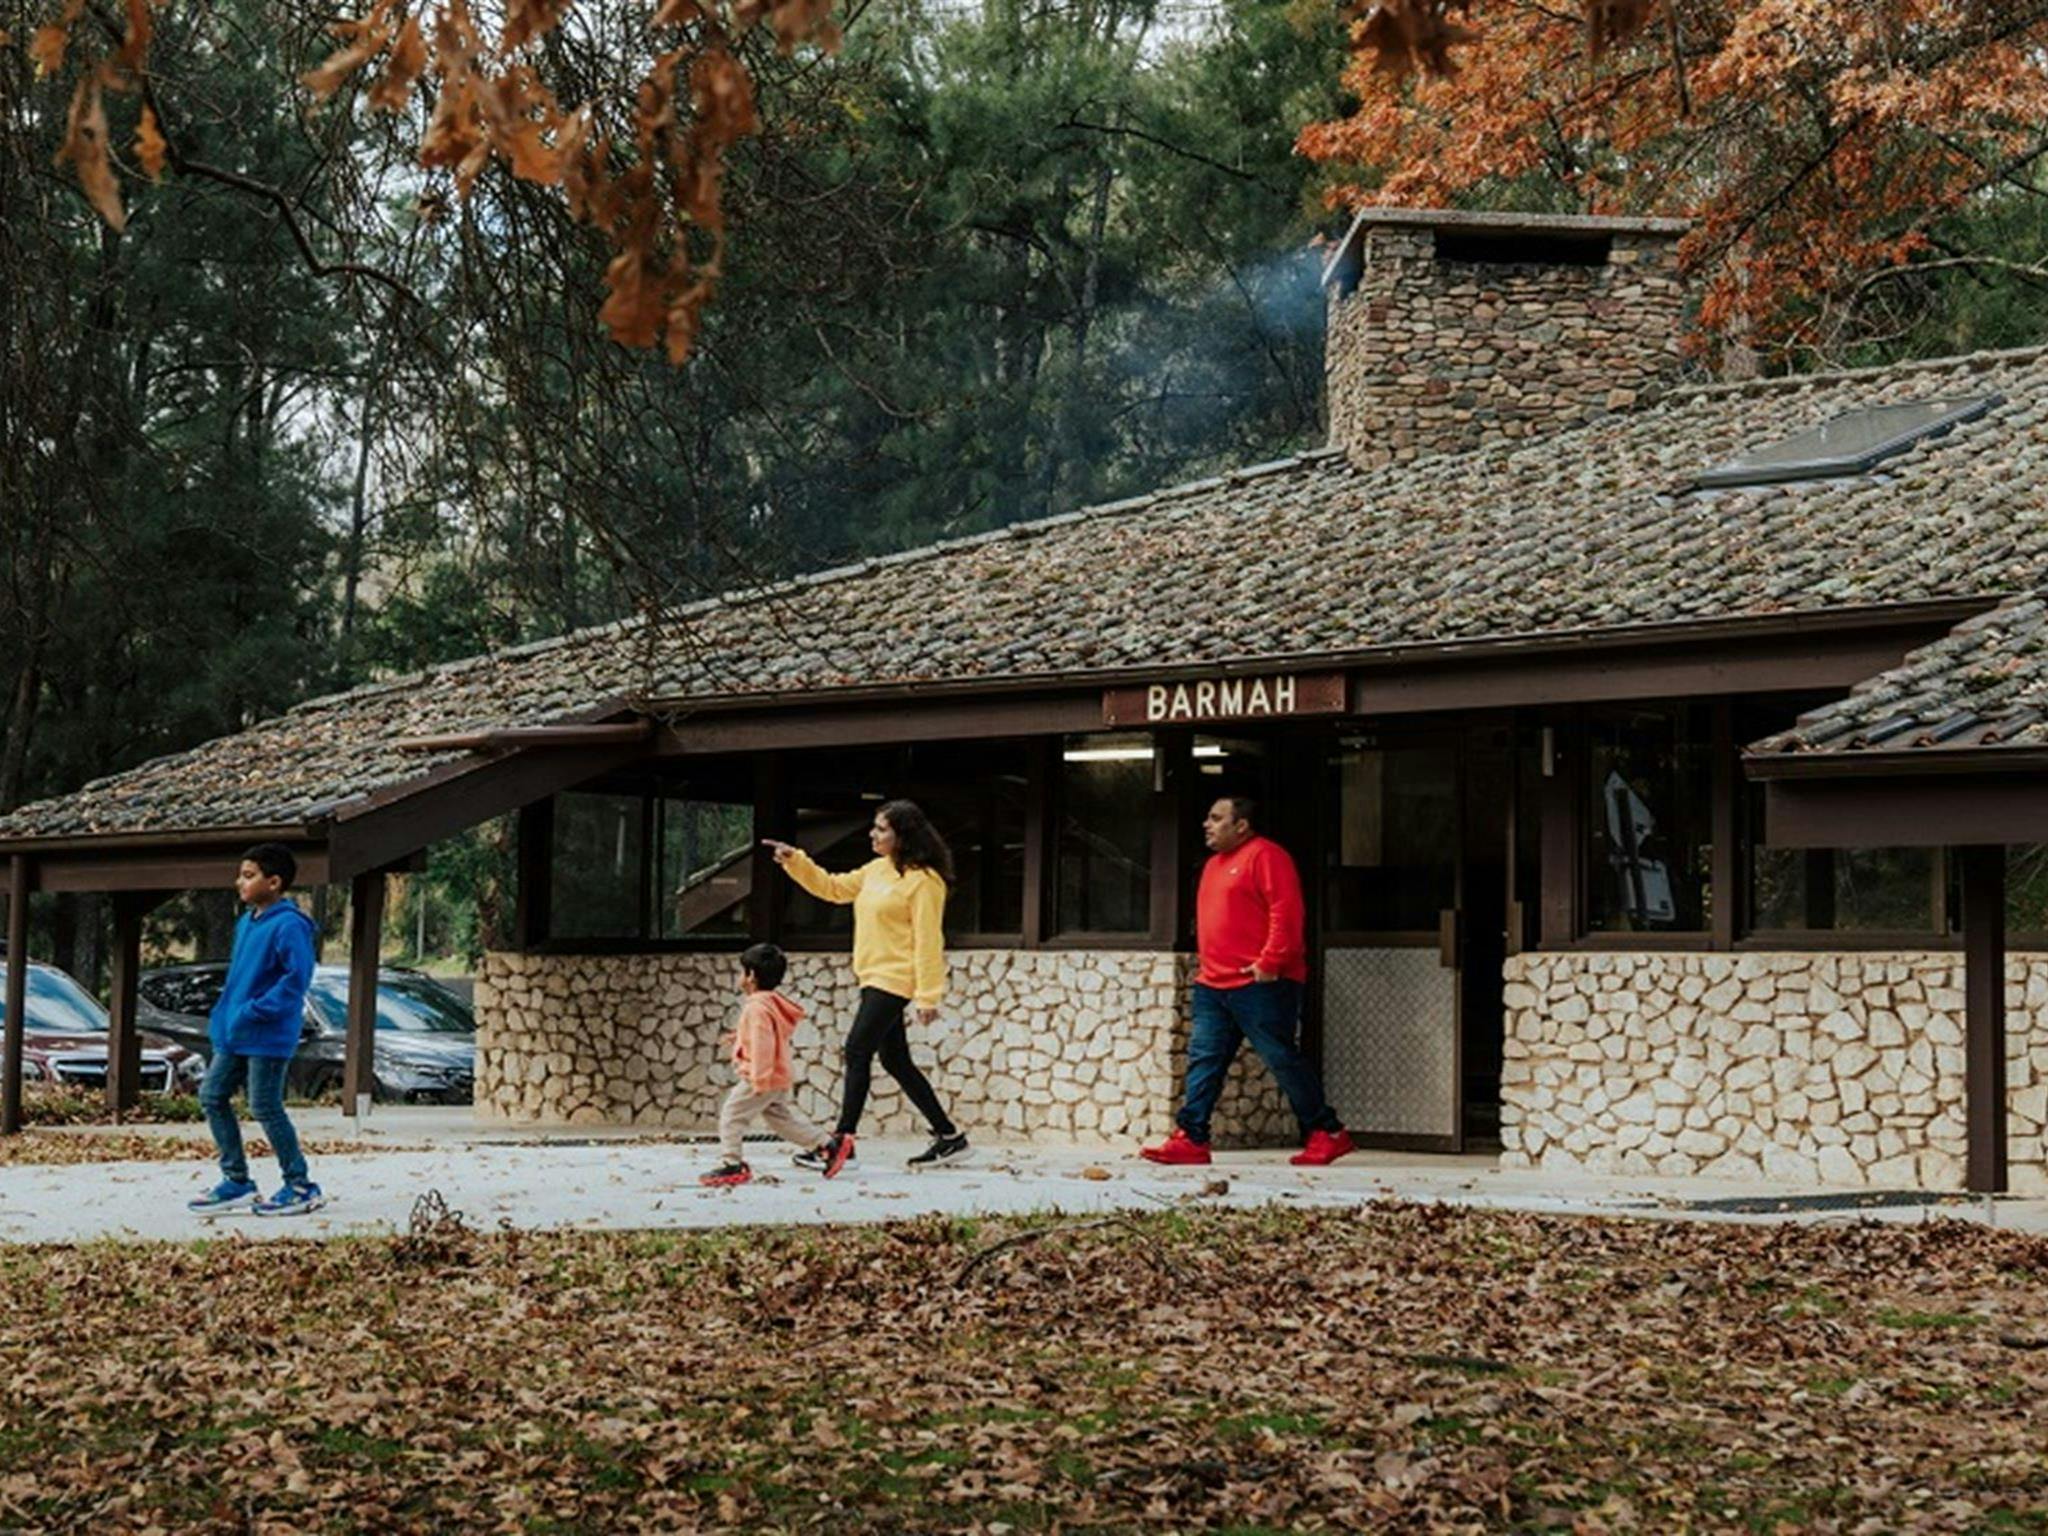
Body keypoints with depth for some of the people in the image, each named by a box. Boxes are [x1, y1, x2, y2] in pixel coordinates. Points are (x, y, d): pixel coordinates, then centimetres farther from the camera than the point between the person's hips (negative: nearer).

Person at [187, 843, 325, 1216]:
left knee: (266, 1107, -5)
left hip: (267, 1036, -10)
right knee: (212, 1095, 10)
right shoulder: (246, 923, 13)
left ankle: (300, 1187, 6)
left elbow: (297, 976, -24)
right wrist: (227, 1010, 14)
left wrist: (256, 1011, -23)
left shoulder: (288, 926, -17)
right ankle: (237, 1181, 18)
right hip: (233, 1033, 10)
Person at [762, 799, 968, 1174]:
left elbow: (927, 941, -17)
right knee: (894, 1059, 11)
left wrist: (927, 996, -19)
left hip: (895, 980, -9)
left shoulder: (923, 881, -14)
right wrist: (795, 861, 10)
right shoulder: (876, 870, 13)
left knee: (857, 1051, -13)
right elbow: (833, 888, 22)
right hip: (874, 978, 9)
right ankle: (948, 1136, 19)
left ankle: (841, 1142, -10)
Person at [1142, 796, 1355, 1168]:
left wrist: (1269, 962, -21)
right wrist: (1206, 964, 18)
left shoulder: (1265, 856, -8)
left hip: (1260, 984, -9)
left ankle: (1327, 1133, 5)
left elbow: (1286, 912, -17)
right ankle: (1191, 1139, 2)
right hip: (1213, 984, 9)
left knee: (1282, 1059, -5)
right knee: (1203, 1060, 2)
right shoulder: (1215, 864, 21)